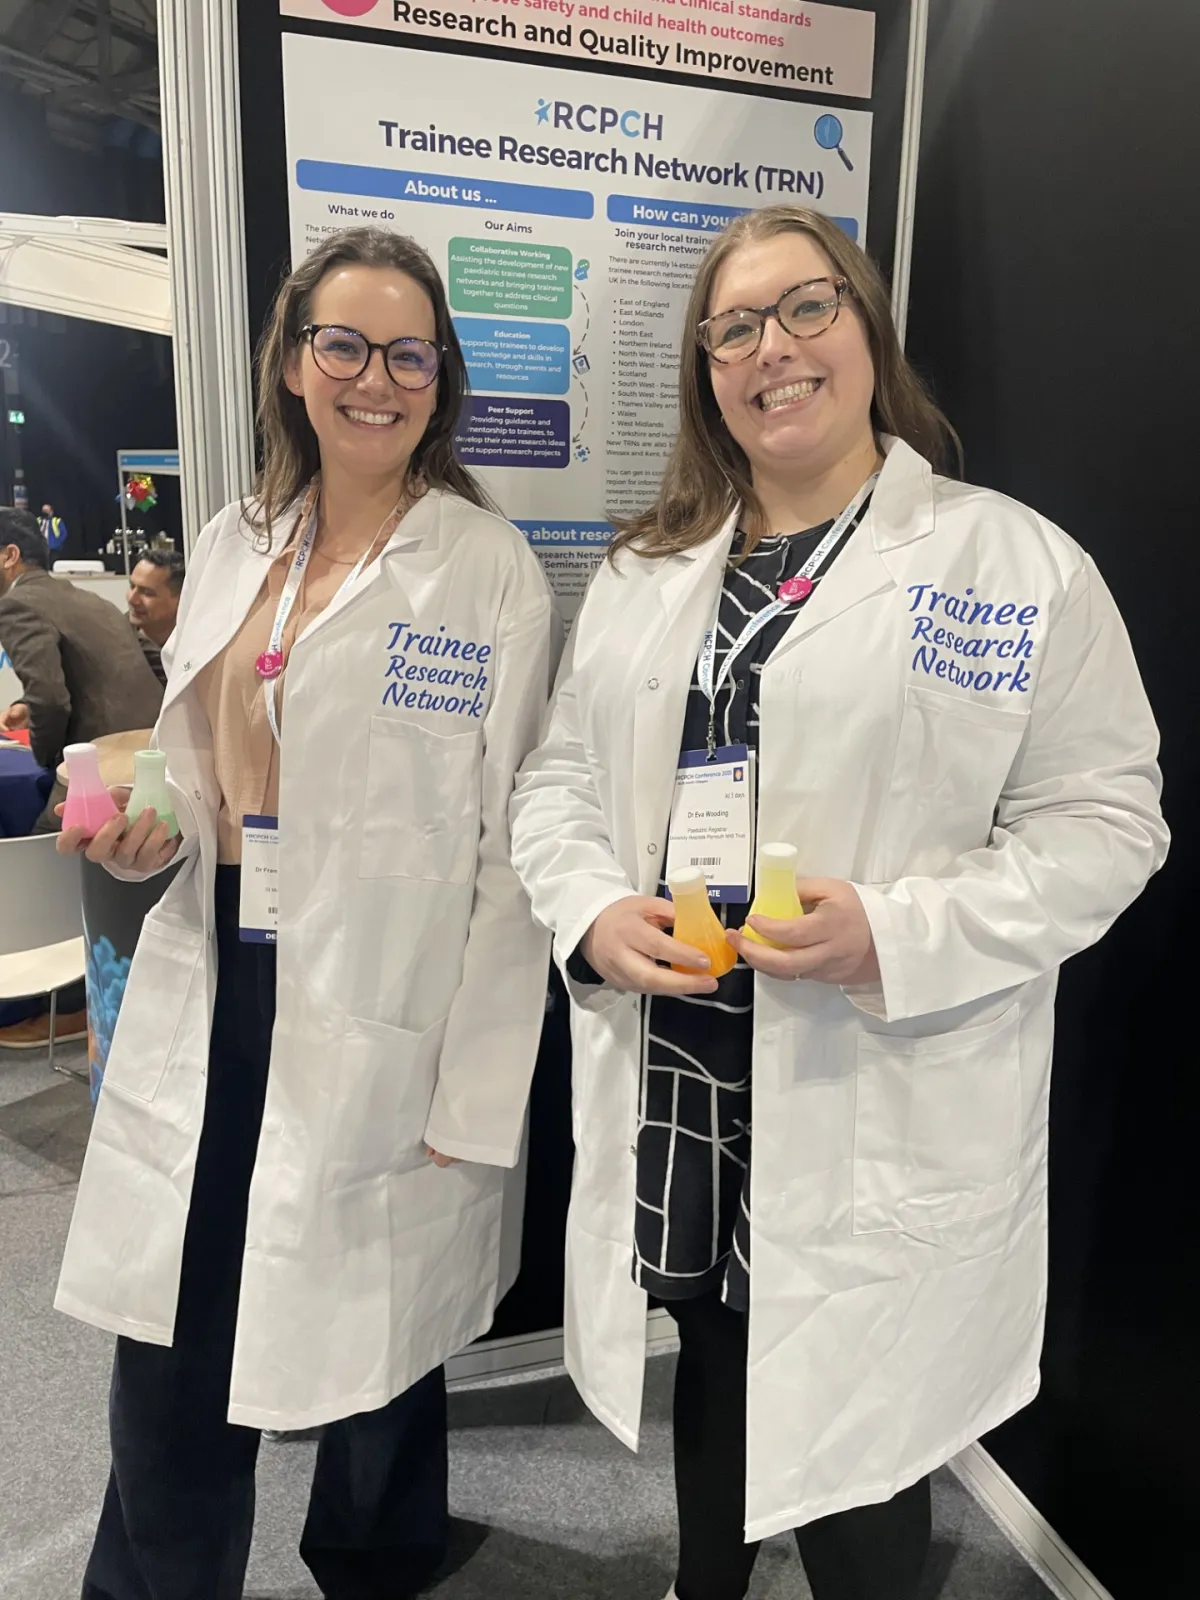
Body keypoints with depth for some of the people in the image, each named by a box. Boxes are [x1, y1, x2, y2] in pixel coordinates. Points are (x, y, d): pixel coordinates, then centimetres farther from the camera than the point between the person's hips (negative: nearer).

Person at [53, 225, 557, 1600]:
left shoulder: (490, 571, -7)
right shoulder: (234, 546, 9)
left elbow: (514, 846, -9)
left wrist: (476, 1099, -10)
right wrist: (139, 826, -4)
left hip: (379, 1037, -4)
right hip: (207, 1016, 5)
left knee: (373, 1358, 15)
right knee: (168, 1382, 14)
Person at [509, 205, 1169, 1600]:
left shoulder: (1021, 564, -5)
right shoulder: (644, 571, 9)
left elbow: (1102, 819, -7)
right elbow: (558, 778, 10)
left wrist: (896, 933, -21)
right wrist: (595, 912, -10)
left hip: (883, 1107, -4)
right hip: (672, 1074, 5)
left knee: (850, 1419, 9)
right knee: (711, 1369, 25)